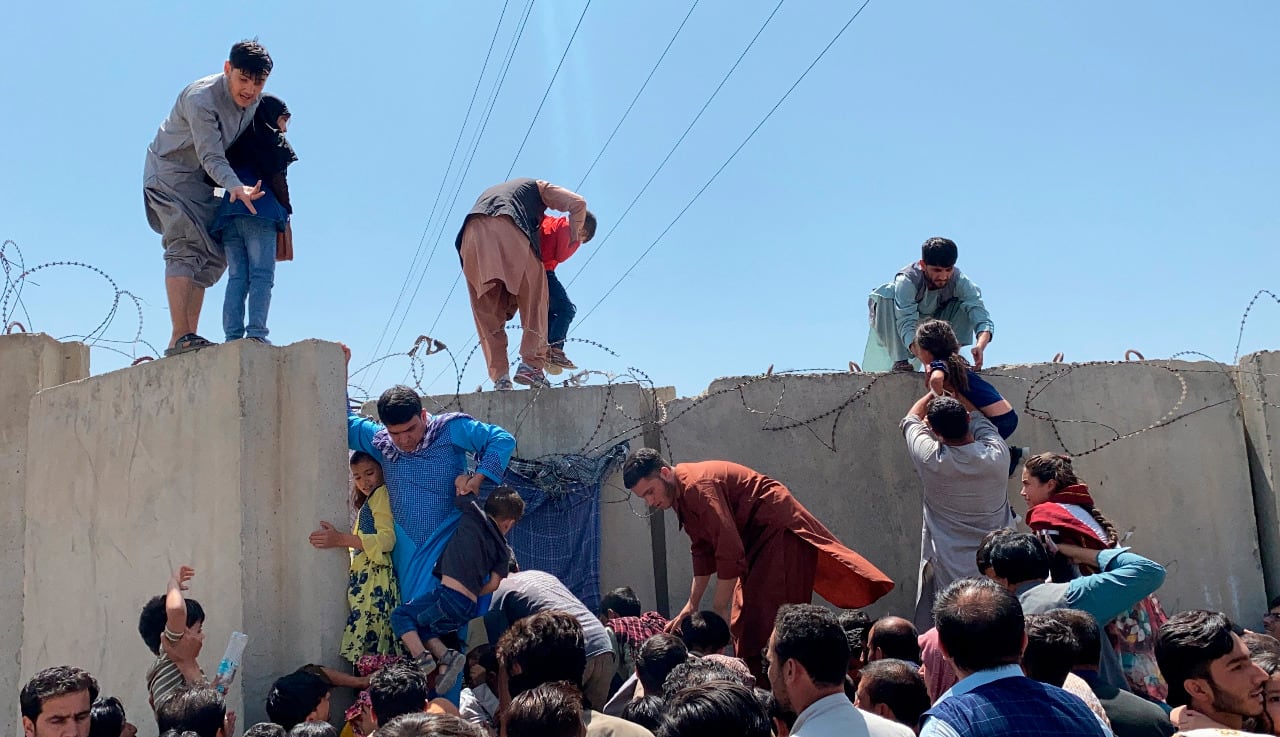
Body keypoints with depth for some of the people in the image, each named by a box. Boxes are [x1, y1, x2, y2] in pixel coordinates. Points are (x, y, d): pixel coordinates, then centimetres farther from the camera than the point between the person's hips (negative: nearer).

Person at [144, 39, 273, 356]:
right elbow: (212, 158, -32)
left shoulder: (253, 100, -4)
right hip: (170, 172, -8)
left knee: (213, 256, 4)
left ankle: (189, 336, 8)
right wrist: (236, 186, -48)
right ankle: (180, 337, -25)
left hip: (202, 180, 8)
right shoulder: (200, 98, -27)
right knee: (186, 247, -21)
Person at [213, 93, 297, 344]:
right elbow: (277, 179, -3)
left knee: (237, 277, 2)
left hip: (228, 214, 6)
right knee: (261, 274, -11)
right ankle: (256, 332, -24)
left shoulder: (236, 142, 27)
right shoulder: (273, 139, 8)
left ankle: (233, 335, -9)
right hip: (260, 212, -6)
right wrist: (286, 218, -2)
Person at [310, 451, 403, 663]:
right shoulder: (368, 501, 27)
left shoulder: (381, 493, -4)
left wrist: (341, 539, -24)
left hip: (374, 577, -10)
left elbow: (387, 539, -18)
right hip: (363, 577, 10)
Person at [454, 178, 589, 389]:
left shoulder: (487, 193, 44)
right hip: (510, 232, -4)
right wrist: (573, 239, 30)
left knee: (487, 313, 6)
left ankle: (499, 376, -3)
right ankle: (531, 364, -9)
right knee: (534, 301, 4)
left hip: (471, 236, 4)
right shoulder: (536, 186, 32)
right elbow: (578, 203, 20)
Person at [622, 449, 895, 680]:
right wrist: (692, 604, 13)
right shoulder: (681, 493, 6)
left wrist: (719, 610, -21)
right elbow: (704, 550, 14)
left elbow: (730, 551, -27)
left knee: (764, 618, -15)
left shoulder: (698, 485, -25)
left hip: (779, 530, -11)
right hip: (758, 537, 11)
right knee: (743, 623, 11)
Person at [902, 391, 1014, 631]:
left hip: (949, 574, -2)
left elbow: (911, 420, 7)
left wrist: (935, 391, 22)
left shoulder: (931, 459, -16)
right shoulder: (996, 454, -11)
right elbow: (978, 418, 11)